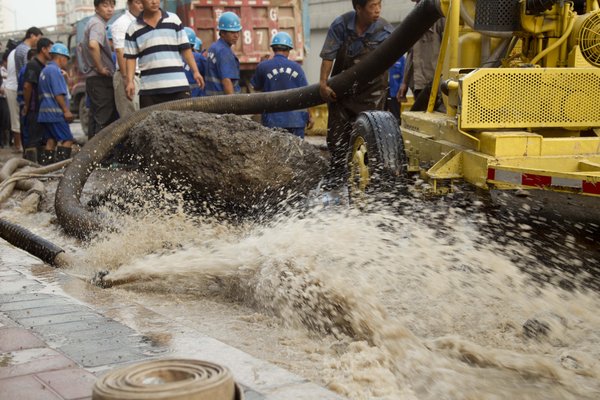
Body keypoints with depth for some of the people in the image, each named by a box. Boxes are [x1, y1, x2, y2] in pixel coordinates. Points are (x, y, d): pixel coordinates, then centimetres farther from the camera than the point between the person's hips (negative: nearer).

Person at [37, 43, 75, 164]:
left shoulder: (45, 70, 21)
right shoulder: (55, 70, -11)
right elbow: (58, 93, -18)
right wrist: (66, 110, -17)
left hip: (45, 112, 10)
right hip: (55, 112, -10)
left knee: (51, 140, 10)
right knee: (67, 139, -8)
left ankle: (45, 166, 7)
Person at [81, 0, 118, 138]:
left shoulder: (92, 22, 18)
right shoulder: (98, 24, -14)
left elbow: (86, 45, 34)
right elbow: (93, 45, -34)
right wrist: (100, 68, -22)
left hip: (92, 79, 10)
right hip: (101, 79, -10)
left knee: (95, 119, 12)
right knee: (104, 121, -10)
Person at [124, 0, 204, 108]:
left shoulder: (174, 20, 8)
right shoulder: (133, 29, 6)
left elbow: (185, 48, 8)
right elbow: (131, 58, 6)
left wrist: (195, 71, 0)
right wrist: (130, 81, -6)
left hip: (178, 85, 0)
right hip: (149, 89, 0)